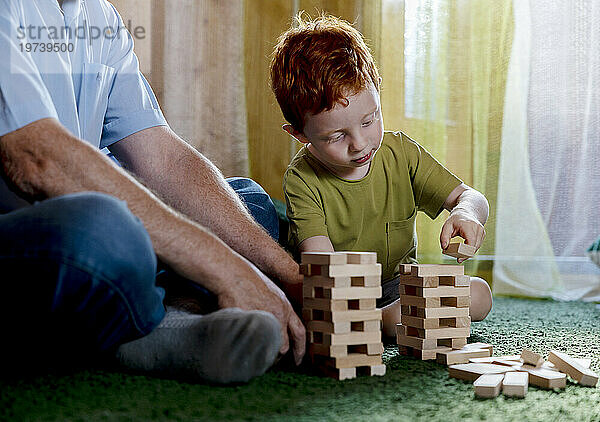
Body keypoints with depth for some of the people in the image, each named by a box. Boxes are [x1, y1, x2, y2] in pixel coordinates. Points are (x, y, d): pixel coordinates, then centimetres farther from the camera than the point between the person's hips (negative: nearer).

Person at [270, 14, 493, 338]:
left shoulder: (401, 153, -7)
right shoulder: (302, 180, -18)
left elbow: (471, 197, -3)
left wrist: (465, 212, -29)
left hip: (397, 286, 3)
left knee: (478, 294, -20)